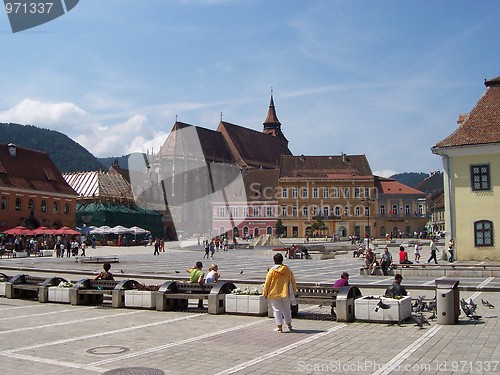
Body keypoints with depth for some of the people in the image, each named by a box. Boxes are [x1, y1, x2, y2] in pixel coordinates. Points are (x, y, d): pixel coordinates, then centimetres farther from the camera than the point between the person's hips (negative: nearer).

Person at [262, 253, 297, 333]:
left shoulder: (272, 270, -9)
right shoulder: (288, 270, 0)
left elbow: (267, 283, -6)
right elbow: (293, 282, 6)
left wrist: (265, 293, 4)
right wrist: (294, 292, 18)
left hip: (274, 294, -3)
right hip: (286, 293, 3)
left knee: (277, 310, 5)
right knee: (287, 309, 17)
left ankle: (279, 327, 4)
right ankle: (289, 325, 27)